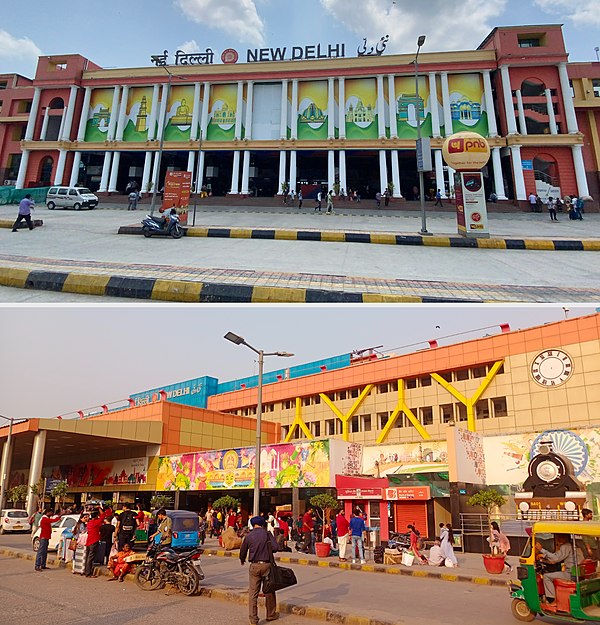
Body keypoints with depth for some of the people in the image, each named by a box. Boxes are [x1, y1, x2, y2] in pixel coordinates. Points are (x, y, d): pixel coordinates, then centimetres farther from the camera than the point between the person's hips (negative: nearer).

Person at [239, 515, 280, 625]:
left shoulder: (249, 536, 2)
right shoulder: (267, 534, -3)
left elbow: (242, 552, 12)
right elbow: (275, 547, -12)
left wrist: (242, 561, 34)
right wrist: (267, 549, 11)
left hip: (254, 566, 1)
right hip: (267, 564, -1)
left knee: (253, 593, 5)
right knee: (269, 591, 15)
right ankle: (271, 614, 27)